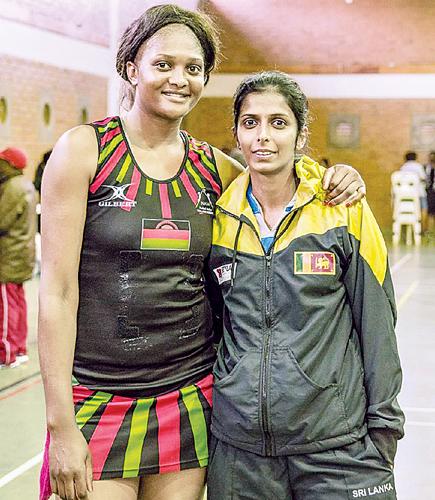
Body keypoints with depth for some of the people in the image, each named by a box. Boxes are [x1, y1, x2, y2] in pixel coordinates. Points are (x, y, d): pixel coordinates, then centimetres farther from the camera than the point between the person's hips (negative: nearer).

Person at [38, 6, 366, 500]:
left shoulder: (212, 166, 5)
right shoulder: (85, 148, -6)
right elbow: (57, 290, -9)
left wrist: (338, 180, -1)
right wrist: (60, 425, -12)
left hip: (190, 399, 4)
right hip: (99, 399, -3)